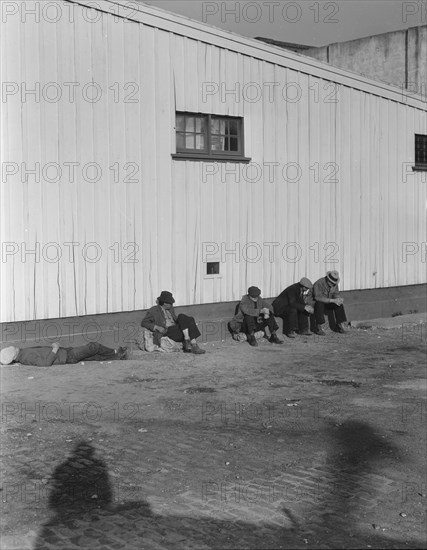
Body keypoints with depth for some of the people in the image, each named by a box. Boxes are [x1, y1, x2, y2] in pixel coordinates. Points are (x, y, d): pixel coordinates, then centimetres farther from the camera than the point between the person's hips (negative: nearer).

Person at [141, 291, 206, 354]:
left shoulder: (170, 309, 21)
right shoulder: (153, 310, 3)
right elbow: (144, 323, 0)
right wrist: (157, 327, -15)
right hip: (166, 331, -6)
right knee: (182, 316, -26)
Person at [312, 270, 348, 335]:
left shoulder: (334, 284, -8)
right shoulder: (319, 284, -30)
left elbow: (336, 294, -1)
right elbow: (318, 298, -39)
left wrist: (339, 299, -26)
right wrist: (332, 300, -43)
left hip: (327, 303, 6)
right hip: (315, 302, -6)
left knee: (339, 304, -17)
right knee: (320, 304, -38)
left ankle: (340, 325, -11)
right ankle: (319, 328, -32)